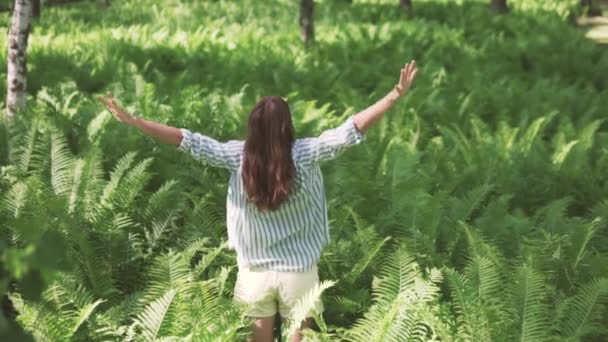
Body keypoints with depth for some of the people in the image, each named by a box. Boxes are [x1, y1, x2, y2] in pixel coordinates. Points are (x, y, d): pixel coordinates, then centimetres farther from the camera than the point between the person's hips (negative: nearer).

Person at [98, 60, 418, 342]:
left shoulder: (238, 156, -12)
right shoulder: (305, 155, -15)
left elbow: (189, 141, -13)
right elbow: (352, 129, -17)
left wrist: (131, 120, -10)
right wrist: (395, 96, -16)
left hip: (255, 271, 1)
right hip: (298, 271, -1)